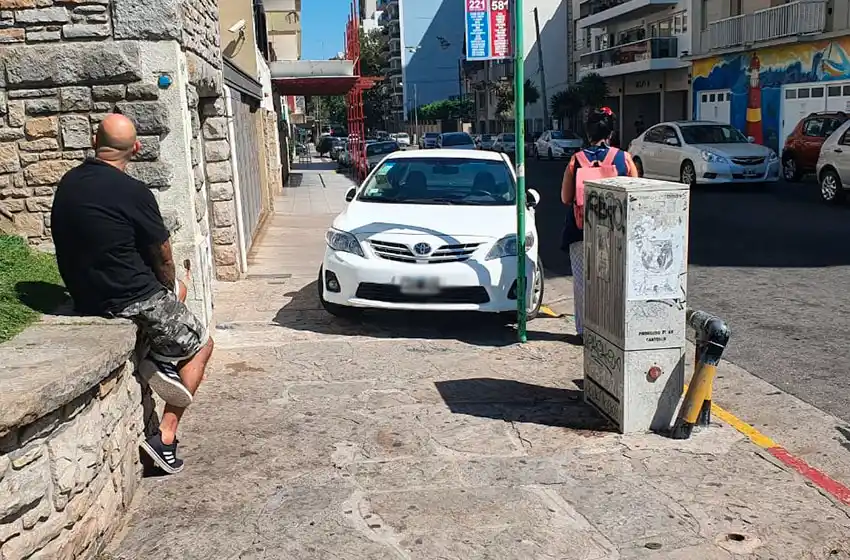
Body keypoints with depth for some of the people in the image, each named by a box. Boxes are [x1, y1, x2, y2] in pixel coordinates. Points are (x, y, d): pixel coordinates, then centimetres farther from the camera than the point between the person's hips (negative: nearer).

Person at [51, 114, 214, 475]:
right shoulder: (132, 192, -18)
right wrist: (170, 286, 15)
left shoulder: (66, 185, 4)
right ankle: (166, 437, 5)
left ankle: (158, 359, 8)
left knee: (177, 287, 30)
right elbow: (162, 255, -8)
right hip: (131, 300, -7)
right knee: (201, 345, 16)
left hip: (85, 301, 7)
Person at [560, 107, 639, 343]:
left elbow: (565, 198, -1)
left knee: (582, 280, 9)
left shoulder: (576, 160, -5)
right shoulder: (624, 158, -4)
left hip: (581, 229, 0)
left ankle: (585, 330, 13)